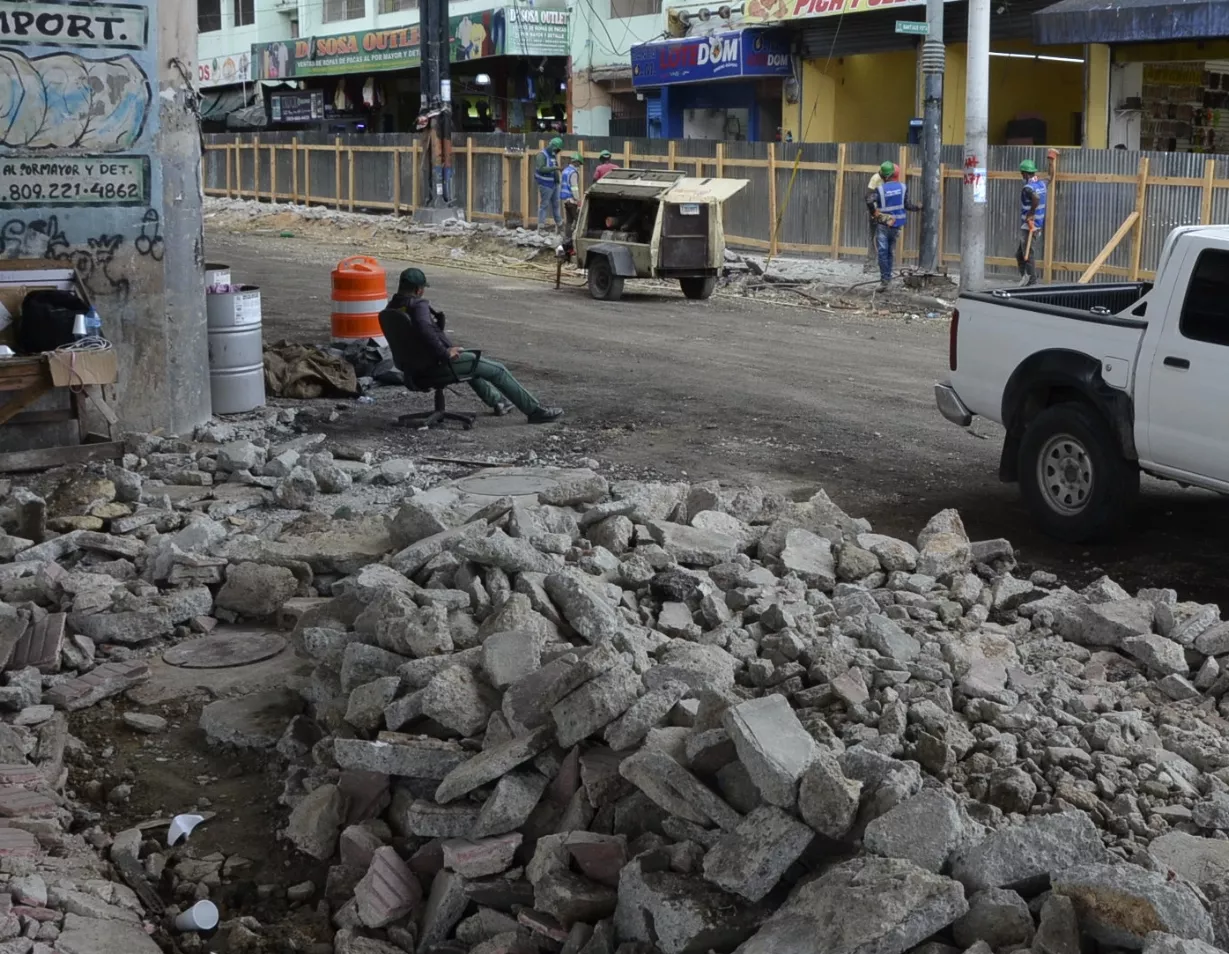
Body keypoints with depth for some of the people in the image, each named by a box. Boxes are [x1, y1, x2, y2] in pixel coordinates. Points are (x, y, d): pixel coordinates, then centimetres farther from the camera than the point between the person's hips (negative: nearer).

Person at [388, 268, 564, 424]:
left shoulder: (392, 308, 5)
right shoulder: (418, 305, -22)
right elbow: (424, 330, -41)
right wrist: (444, 353, -30)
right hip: (437, 366, -10)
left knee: (471, 362, 36)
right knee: (497, 370, 3)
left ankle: (497, 400, 50)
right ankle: (535, 411, 9)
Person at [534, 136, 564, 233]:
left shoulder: (553, 155, 12)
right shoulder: (542, 155, -13)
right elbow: (541, 169, -25)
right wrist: (554, 168, -30)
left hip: (554, 184, 8)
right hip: (545, 184, -8)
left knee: (555, 204, 14)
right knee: (544, 205, -6)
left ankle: (559, 226, 22)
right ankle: (541, 227, -3)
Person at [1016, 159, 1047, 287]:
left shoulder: (1028, 188, -18)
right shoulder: (1041, 183, 9)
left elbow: (1036, 197, -38)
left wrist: (1031, 213, -28)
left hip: (1029, 227, -9)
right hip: (1038, 226, 9)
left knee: (1028, 256, -3)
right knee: (1020, 254, 18)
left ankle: (1032, 283, -1)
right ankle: (1025, 278, 20)